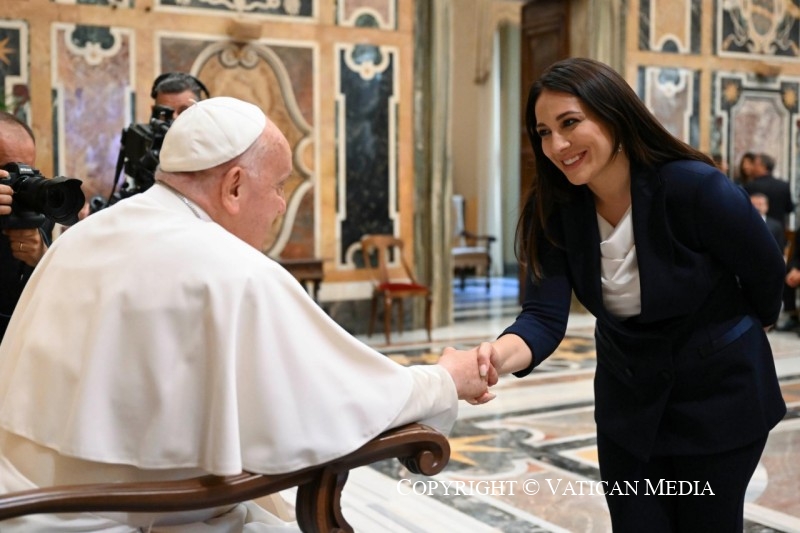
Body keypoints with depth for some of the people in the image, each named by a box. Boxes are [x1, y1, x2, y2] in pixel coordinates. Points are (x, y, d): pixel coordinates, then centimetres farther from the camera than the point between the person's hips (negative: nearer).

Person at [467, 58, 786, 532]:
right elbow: (545, 316, -23)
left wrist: (738, 335, 11)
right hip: (629, 399, 4)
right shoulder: (557, 210, -14)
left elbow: (766, 274, -9)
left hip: (718, 391, -3)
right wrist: (499, 356, -46)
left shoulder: (697, 188, -26)